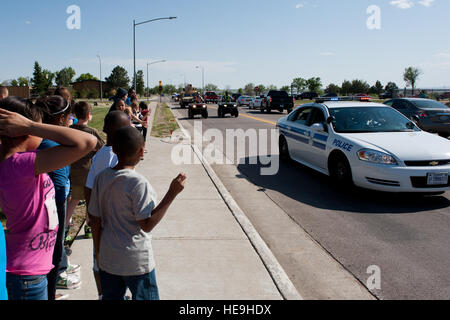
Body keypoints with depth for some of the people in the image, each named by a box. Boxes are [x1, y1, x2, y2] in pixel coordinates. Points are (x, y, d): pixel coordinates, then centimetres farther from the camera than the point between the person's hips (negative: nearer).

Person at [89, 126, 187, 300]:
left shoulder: (102, 178, -2)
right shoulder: (138, 183, -20)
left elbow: (95, 221, 3)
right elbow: (147, 225, -20)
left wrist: (99, 253, 15)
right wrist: (172, 194, -20)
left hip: (107, 259, 6)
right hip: (136, 262, -6)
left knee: (110, 297, 18)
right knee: (145, 297, 10)